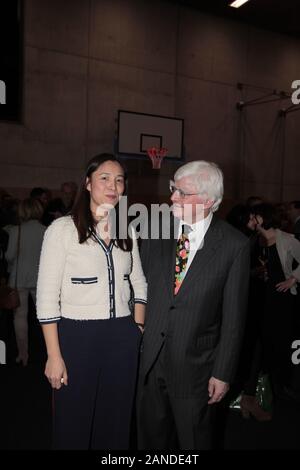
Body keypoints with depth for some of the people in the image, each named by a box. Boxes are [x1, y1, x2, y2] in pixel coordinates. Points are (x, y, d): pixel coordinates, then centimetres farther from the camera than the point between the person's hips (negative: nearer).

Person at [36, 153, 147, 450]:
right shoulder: (63, 228, -9)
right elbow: (47, 296, -10)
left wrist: (138, 332, 4)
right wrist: (54, 356, -11)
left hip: (123, 337, 4)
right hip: (77, 336, -4)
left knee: (116, 420, 18)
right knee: (74, 423, 12)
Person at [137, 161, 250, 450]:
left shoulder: (234, 245, -12)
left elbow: (233, 317, -9)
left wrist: (223, 373, -7)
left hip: (195, 364, -3)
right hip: (150, 358, 3)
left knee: (193, 440, 18)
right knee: (150, 437, 21)